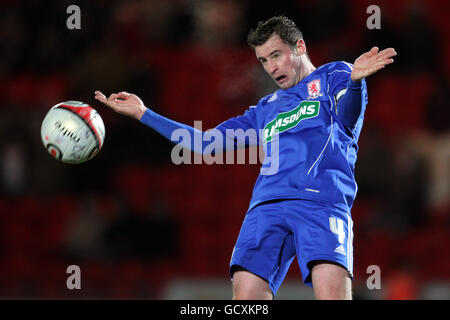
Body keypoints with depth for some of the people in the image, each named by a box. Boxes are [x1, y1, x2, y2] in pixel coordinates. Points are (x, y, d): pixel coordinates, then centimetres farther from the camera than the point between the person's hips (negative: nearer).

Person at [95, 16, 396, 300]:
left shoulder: (334, 76, 17)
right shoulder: (266, 109, 32)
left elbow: (345, 116, -6)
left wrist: (355, 80, -31)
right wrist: (143, 114, 33)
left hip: (323, 200, -5)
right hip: (266, 204, 5)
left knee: (331, 290, -28)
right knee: (246, 291, -17)